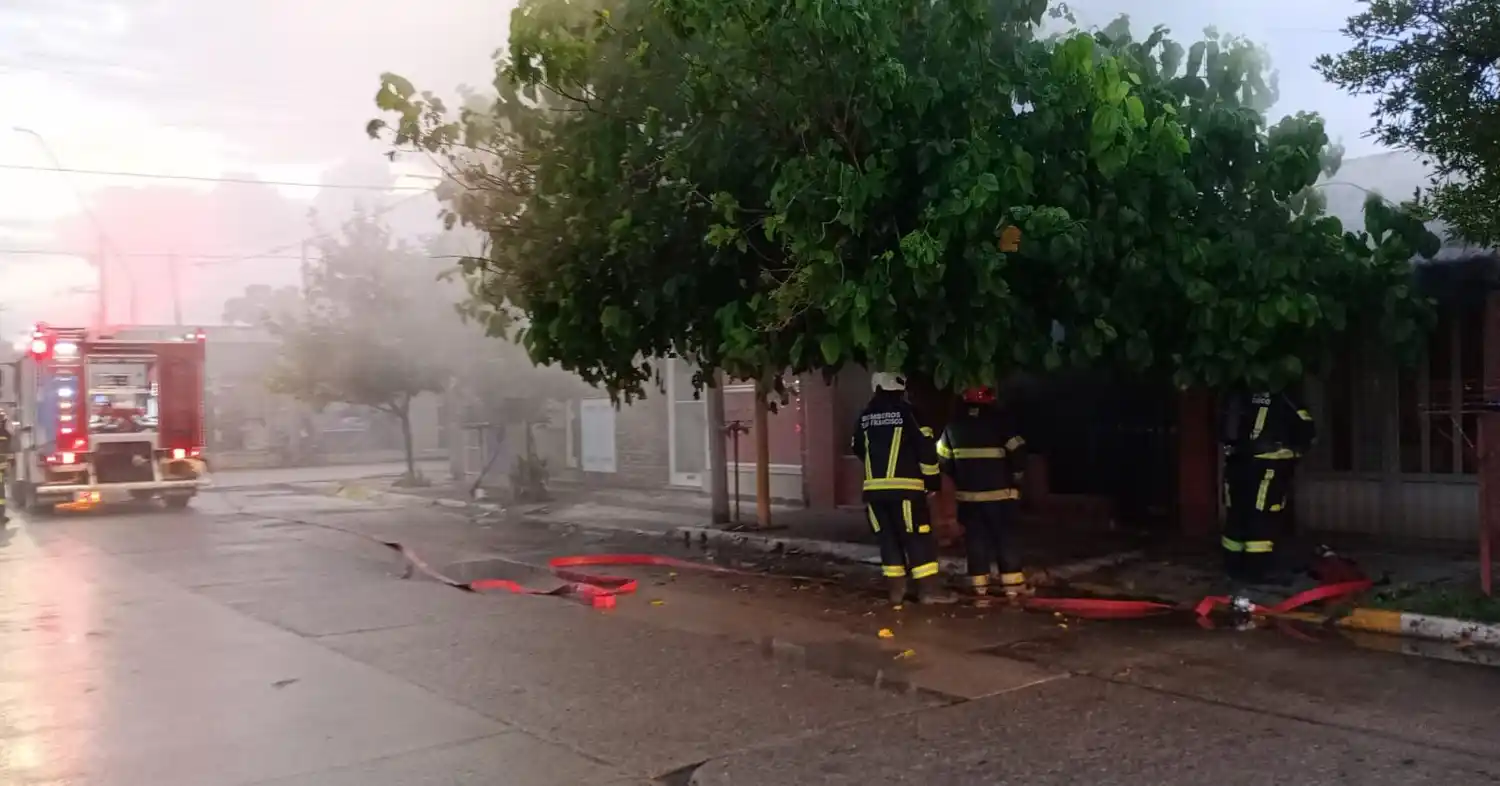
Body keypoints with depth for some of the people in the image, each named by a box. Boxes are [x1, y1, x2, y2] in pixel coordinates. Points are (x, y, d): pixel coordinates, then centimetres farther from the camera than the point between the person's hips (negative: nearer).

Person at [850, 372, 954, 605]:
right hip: (904, 487, -5)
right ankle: (928, 589, -2)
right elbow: (925, 447, -9)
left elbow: (858, 449, 24)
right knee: (918, 538, -1)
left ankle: (896, 589, 14)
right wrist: (932, 480, 1)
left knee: (888, 538, 12)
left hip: (874, 488, 6)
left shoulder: (866, 416, 11)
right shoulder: (906, 411, -6)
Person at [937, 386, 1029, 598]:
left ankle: (978, 582, 9)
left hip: (968, 492, 3)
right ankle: (1011, 582, 2)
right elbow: (1017, 451, -11)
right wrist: (1015, 477, 5)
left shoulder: (954, 422, 5)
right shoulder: (1000, 418, -8)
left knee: (975, 536, 9)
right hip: (999, 491, -3)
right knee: (1005, 536, 3)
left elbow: (942, 457, 11)